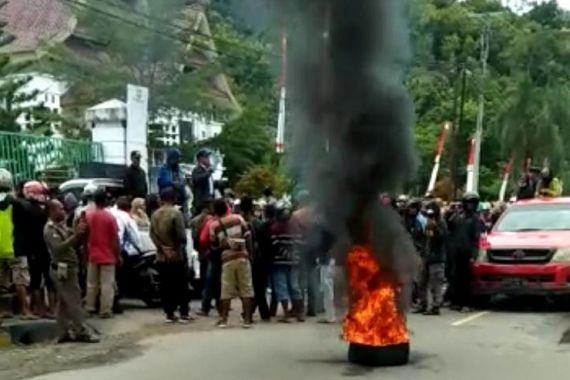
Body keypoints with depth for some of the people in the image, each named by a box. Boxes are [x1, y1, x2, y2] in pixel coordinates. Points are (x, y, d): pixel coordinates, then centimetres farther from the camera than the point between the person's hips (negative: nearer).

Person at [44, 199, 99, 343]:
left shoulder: (61, 225, 15)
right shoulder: (50, 229, -14)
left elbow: (72, 242, 13)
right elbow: (59, 248, -25)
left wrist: (79, 232, -4)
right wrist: (75, 235, -28)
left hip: (67, 268, 9)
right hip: (63, 269, -9)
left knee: (64, 302, 10)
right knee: (74, 301, -7)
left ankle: (65, 333, 13)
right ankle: (82, 332, -4)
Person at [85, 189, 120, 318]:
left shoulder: (87, 215, 2)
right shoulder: (109, 217, -12)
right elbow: (115, 239, -11)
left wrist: (85, 253, 17)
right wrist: (118, 255, -2)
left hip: (93, 256, 5)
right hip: (107, 256, -5)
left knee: (91, 283, 15)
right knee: (107, 284, -1)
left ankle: (90, 308, 19)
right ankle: (105, 310, -2)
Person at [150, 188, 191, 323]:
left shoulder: (155, 214, 5)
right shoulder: (176, 213, -13)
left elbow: (152, 234, -2)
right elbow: (181, 235, -18)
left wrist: (163, 248, -7)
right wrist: (181, 245, 0)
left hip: (161, 256, 5)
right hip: (176, 255, -5)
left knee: (165, 286, 8)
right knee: (181, 285, 3)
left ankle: (169, 314, 9)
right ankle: (184, 314, 3)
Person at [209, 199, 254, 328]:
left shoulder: (214, 225, 2)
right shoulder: (238, 218, 0)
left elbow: (214, 244, 6)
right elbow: (248, 236, -2)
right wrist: (249, 251, 9)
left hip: (227, 259, 1)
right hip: (242, 256, 0)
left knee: (226, 290, 9)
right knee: (246, 288, 6)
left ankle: (223, 319, 11)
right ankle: (247, 319, 5)